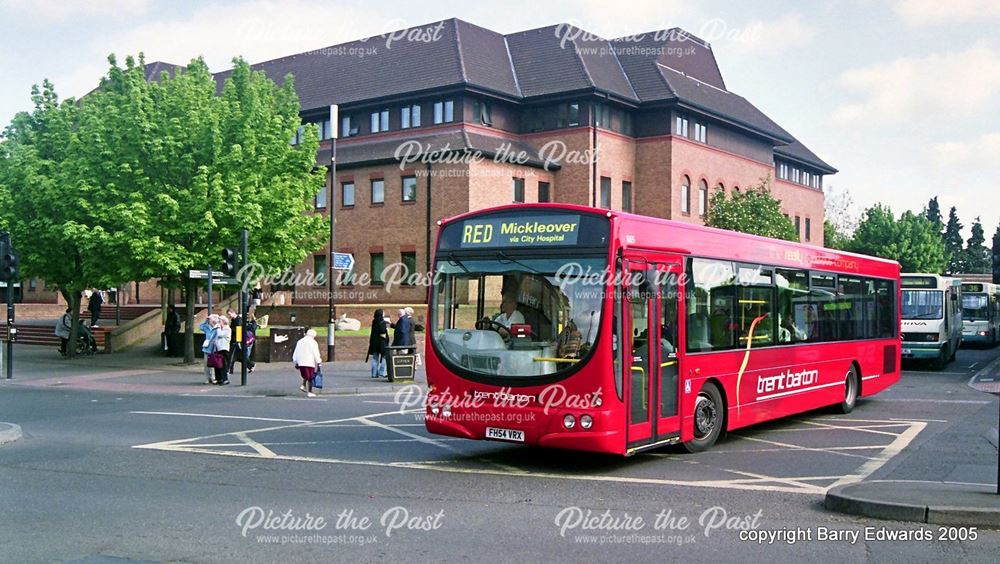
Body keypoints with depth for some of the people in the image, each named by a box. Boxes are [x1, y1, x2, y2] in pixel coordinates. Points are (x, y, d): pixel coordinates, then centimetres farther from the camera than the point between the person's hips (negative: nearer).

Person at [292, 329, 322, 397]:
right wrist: (318, 363, 0)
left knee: (305, 376, 22)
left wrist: (296, 363, 19)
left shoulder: (300, 342, 13)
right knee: (310, 378, 1)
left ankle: (303, 385, 0)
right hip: (310, 363, -5)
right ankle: (309, 392, 1)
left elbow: (295, 353, 14)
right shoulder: (313, 342, -4)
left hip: (301, 363, 5)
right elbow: (316, 354, -8)